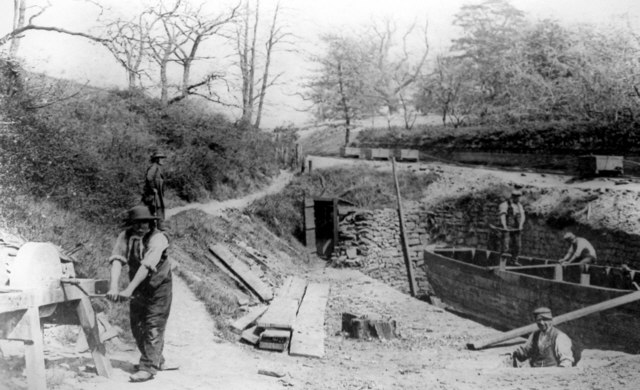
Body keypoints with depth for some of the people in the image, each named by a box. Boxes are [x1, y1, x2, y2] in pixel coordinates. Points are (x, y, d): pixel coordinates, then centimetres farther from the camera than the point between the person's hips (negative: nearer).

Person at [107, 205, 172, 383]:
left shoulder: (157, 238, -25)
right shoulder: (126, 236, -12)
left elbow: (147, 266, -34)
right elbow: (117, 260, -23)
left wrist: (128, 290, -41)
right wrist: (113, 287, -38)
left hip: (158, 287, -6)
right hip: (138, 287, 6)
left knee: (153, 326, -7)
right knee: (137, 326, 13)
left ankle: (148, 367, -3)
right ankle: (157, 360, 30)